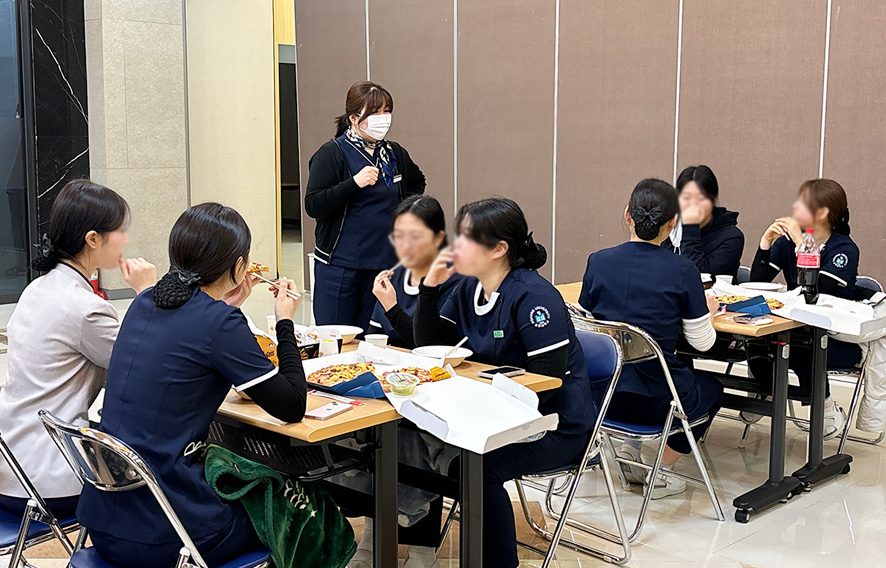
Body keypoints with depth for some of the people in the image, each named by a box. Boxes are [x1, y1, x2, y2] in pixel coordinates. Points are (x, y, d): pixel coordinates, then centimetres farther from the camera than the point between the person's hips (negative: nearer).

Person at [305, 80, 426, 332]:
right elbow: (313, 206, -13)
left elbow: (417, 183, 31)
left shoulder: (395, 154, 10)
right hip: (339, 266, -4)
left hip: (385, 262, 4)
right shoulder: (331, 154, -6)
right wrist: (354, 183, -21)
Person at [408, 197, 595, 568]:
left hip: (556, 425, -8)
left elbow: (548, 380, -24)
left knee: (477, 464, -29)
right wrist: (430, 287, -4)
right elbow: (430, 344, 9)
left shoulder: (535, 297, -20)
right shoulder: (468, 288, 6)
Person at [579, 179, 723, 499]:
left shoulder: (598, 262, -3)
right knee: (711, 388, 30)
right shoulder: (682, 271, -11)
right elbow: (702, 342, -1)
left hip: (600, 394, 4)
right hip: (653, 402, -3)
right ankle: (661, 472, 25)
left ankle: (628, 449, 23)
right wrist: (709, 309, 19)